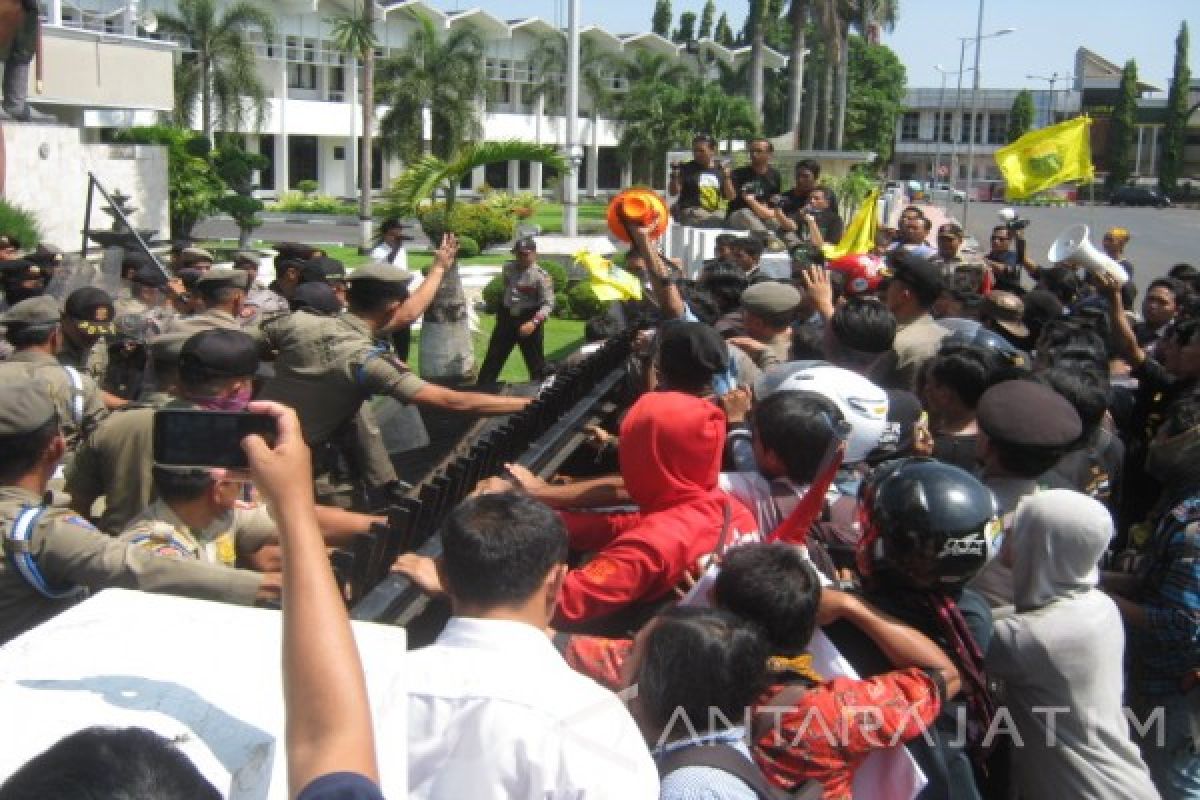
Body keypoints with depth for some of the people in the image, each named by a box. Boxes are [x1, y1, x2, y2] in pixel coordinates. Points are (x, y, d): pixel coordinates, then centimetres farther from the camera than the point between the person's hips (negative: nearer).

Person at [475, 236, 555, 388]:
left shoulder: (541, 276, -16)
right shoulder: (508, 268, 5)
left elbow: (548, 303, -21)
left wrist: (534, 322, -34)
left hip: (529, 319, -6)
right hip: (507, 317, 6)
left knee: (536, 363, 3)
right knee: (492, 358, 10)